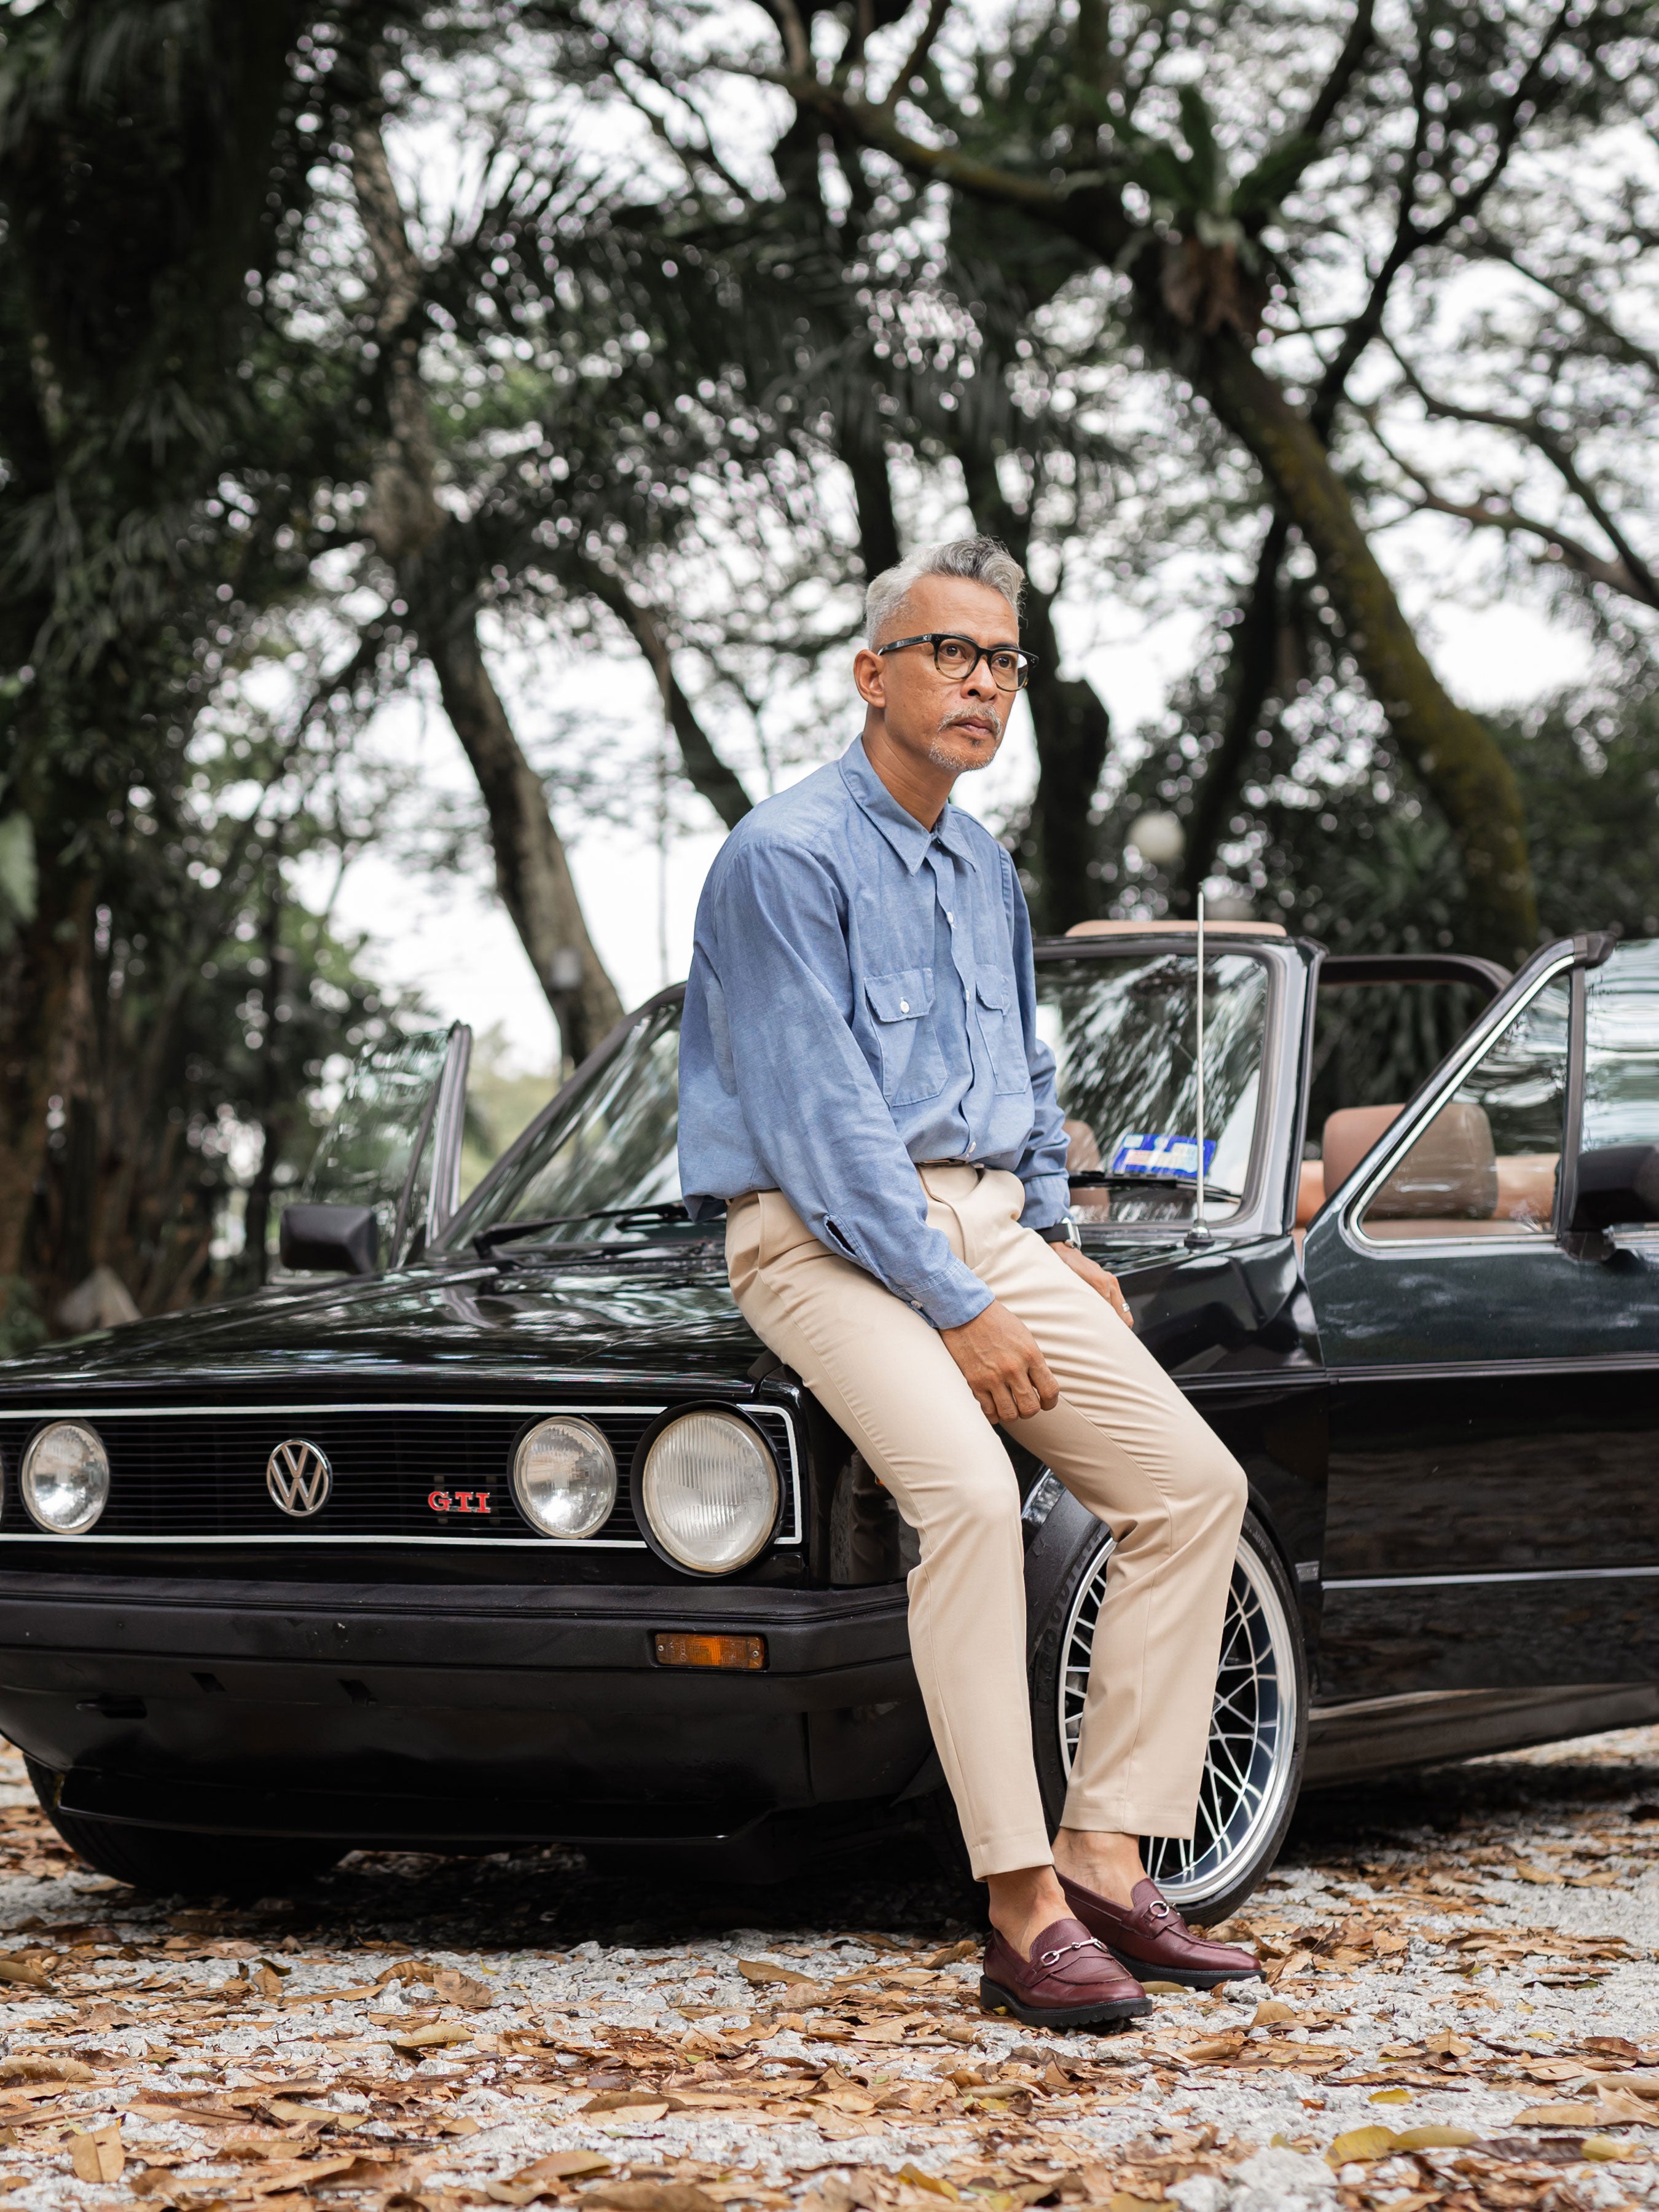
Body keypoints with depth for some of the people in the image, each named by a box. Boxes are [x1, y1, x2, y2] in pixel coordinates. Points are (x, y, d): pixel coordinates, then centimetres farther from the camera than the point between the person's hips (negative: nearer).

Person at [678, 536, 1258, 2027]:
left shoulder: (984, 870, 17)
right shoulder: (790, 855, -10)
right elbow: (821, 1114, -17)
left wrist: (1053, 1239, 14)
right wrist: (955, 1310, -18)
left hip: (984, 1229, 8)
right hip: (825, 1235, -8)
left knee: (1193, 1483, -5)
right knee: (971, 1493, -31)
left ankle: (1107, 1861, -5)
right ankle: (1024, 1914, -28)